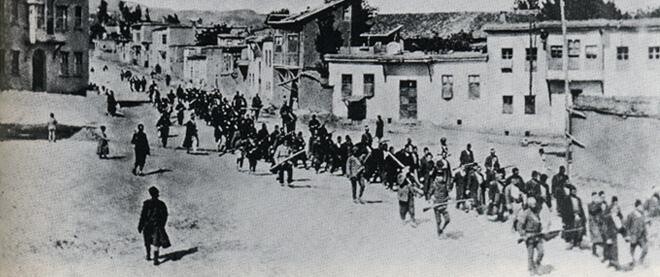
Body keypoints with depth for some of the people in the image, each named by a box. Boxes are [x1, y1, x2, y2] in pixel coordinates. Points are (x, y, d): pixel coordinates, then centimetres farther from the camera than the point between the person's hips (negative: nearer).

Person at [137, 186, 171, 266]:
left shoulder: (146, 203, -10)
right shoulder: (161, 204, -4)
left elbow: (143, 215, -11)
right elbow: (165, 215, 3)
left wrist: (140, 226, -4)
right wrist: (162, 225, 18)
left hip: (147, 225, 0)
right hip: (157, 226, 0)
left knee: (147, 241, 21)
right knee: (156, 243, 0)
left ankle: (148, 256, 37)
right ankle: (155, 260, -11)